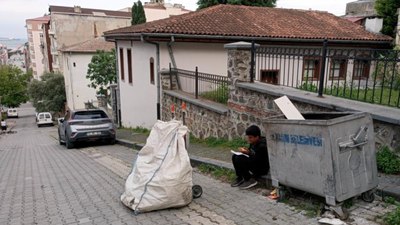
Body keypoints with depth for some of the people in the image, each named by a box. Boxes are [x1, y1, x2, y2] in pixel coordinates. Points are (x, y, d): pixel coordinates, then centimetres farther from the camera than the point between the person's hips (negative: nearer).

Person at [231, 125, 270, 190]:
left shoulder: (262, 146, -25)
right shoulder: (253, 143, 1)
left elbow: (256, 160, -27)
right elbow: (251, 153, 14)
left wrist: (248, 153, -28)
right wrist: (247, 151, -6)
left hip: (261, 169, -9)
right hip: (254, 162, 10)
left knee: (239, 159, -24)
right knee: (234, 156, 1)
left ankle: (250, 180, -9)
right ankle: (240, 178, 7)